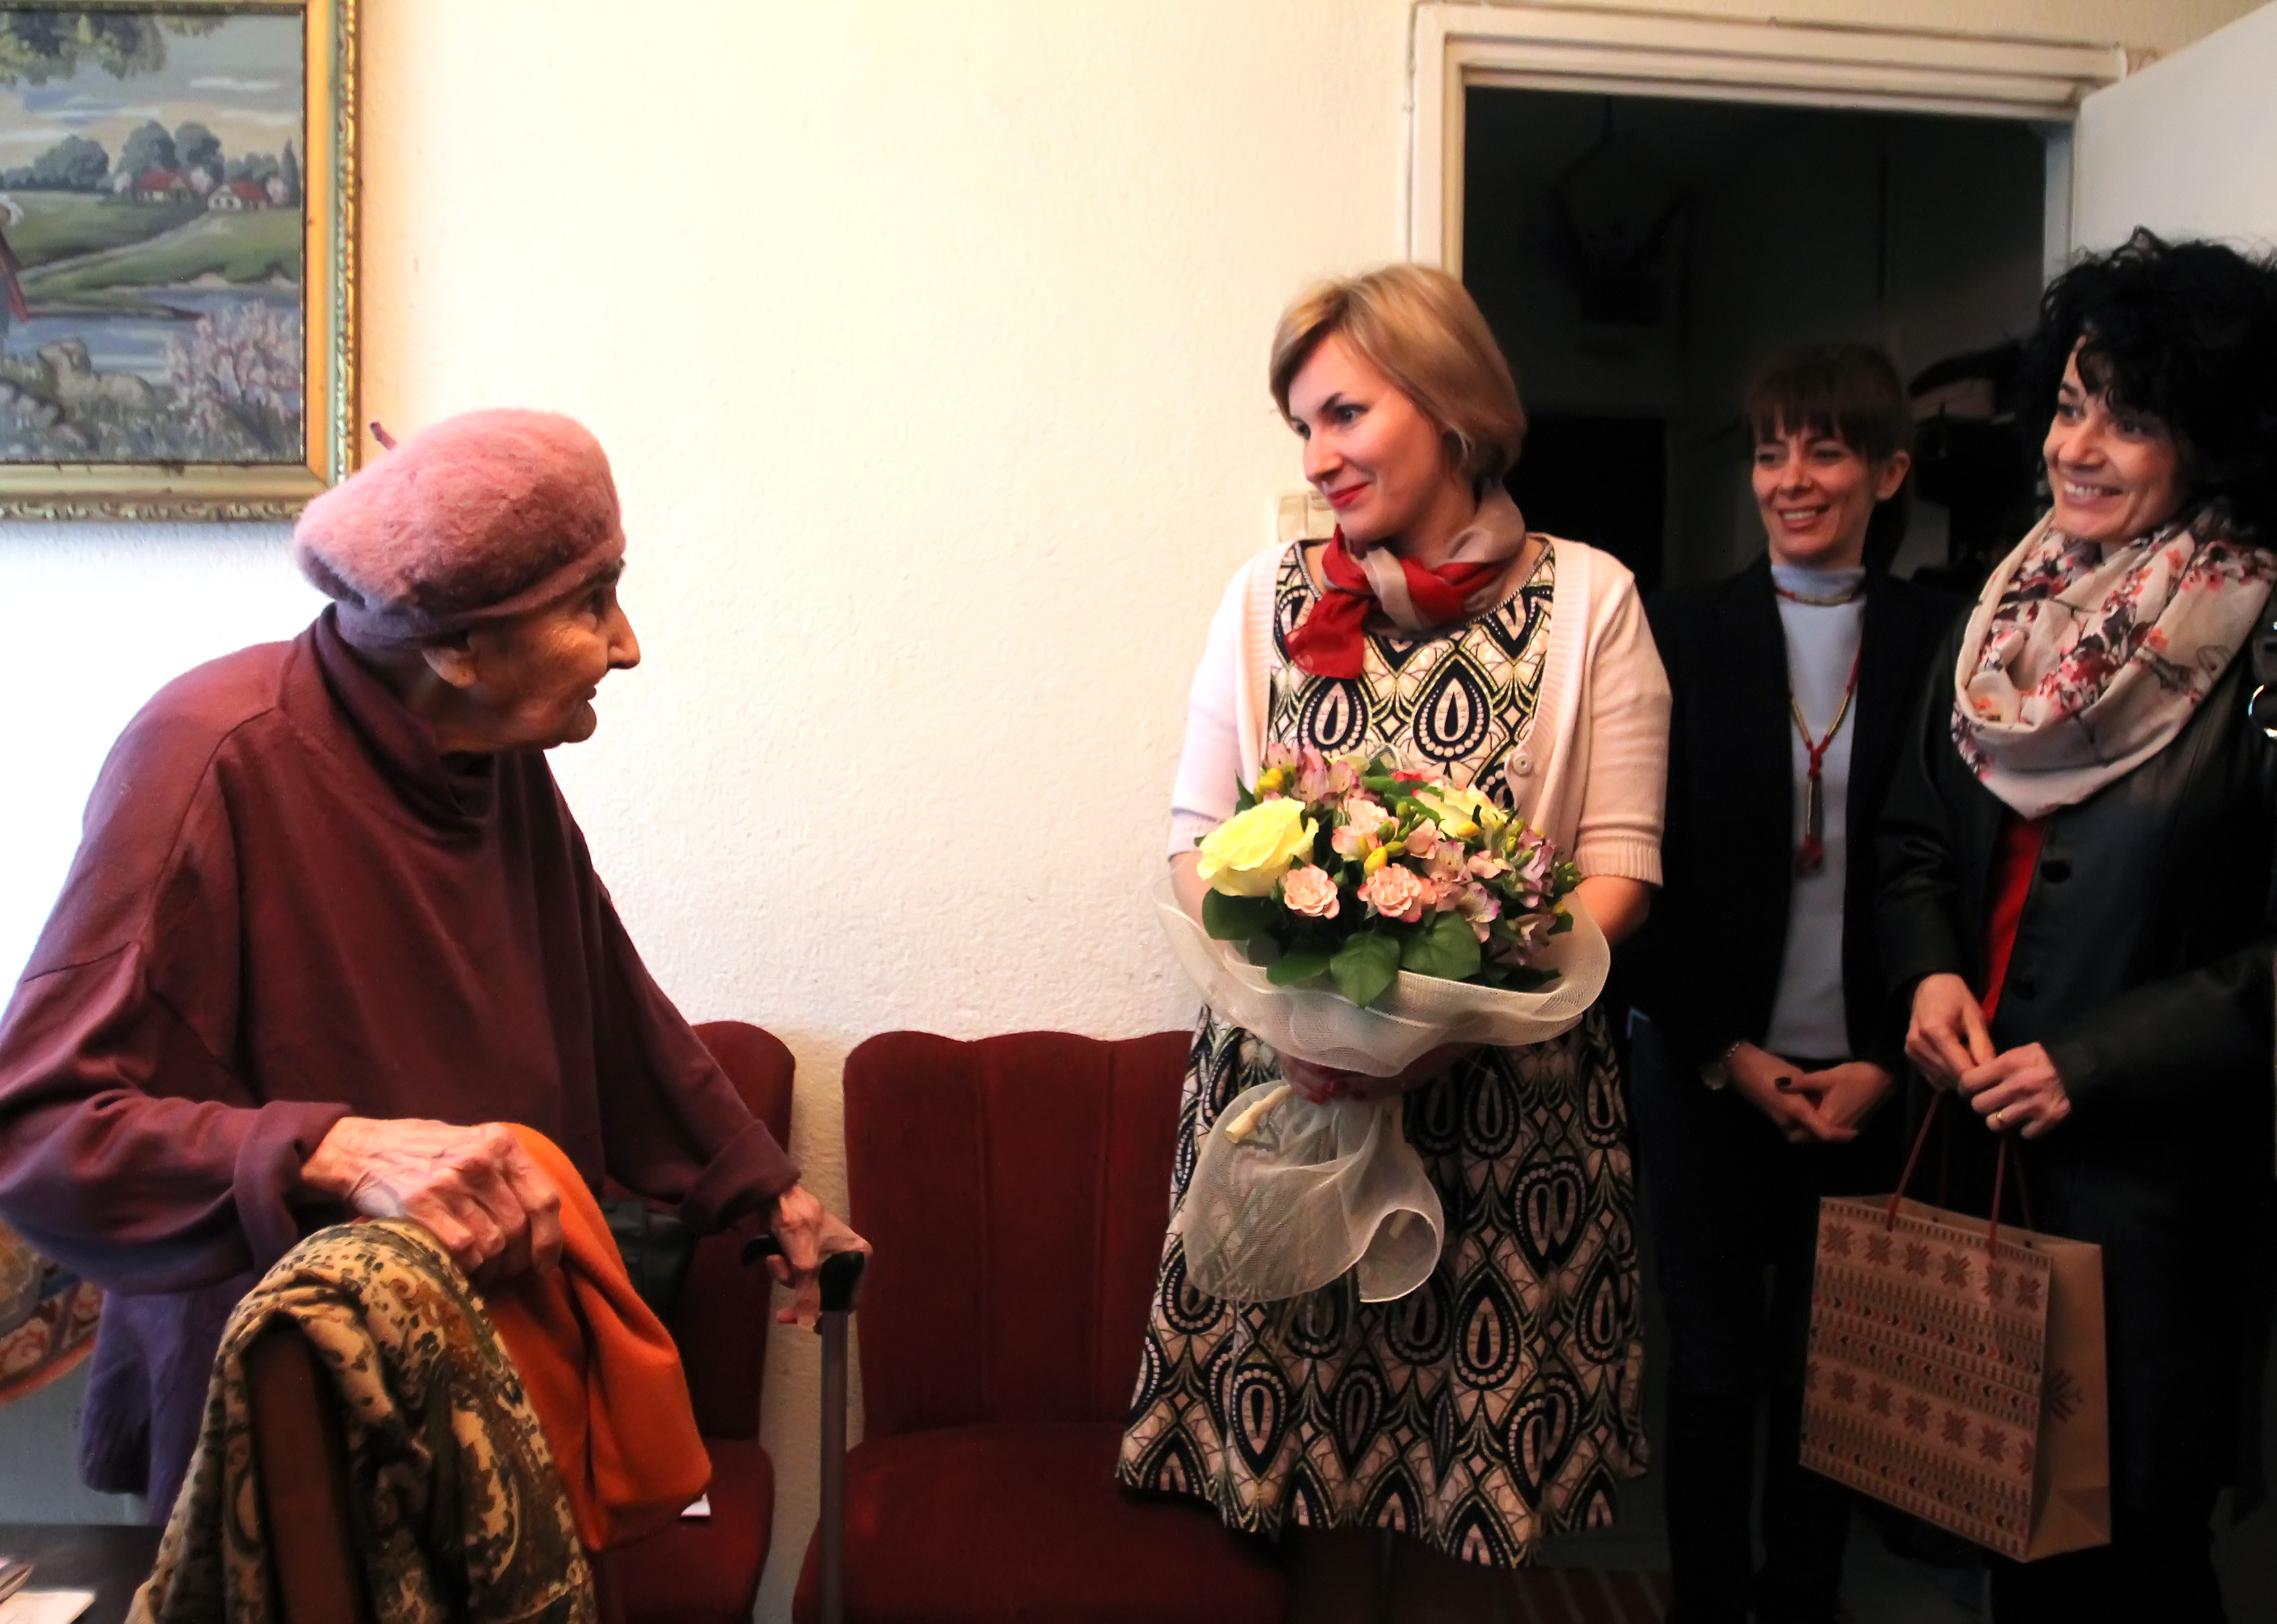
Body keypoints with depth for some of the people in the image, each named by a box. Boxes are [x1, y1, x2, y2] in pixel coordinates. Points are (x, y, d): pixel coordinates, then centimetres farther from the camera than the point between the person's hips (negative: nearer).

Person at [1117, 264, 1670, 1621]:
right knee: (1307, 1428, 8)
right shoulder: (1269, 596, 6)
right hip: (1288, 1074, 1)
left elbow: (1621, 864, -3)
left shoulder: (1589, 600, 1)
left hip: (1507, 1091, -1)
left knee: (1470, 1451, 8)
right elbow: (1197, 835, 5)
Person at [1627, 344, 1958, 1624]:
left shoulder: (1942, 639, 1)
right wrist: (1727, 1051, -6)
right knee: (1713, 1362, 11)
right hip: (1709, 1071, 0)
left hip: (1869, 1077, 0)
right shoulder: (1684, 632, 0)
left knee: (1826, 1368, 11)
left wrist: (1886, 1064, -8)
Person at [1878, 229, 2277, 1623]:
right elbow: (1917, 834, 13)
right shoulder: (2010, 612, 6)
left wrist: (2090, 1063, -17)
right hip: (1983, 1139, 5)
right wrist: (1932, 973, -4)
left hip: (2155, 1158, -5)